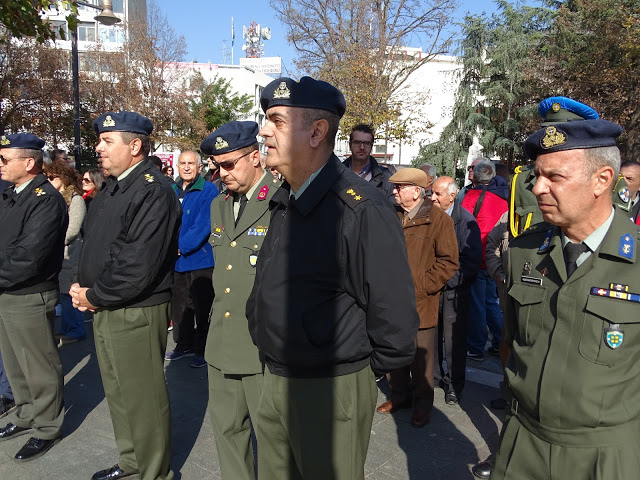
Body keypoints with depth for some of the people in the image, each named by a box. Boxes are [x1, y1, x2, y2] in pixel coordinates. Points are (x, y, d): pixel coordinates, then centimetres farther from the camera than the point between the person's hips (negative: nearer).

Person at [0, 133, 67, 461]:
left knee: (40, 368, 7)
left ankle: (47, 428, 24)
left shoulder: (46, 199, -18)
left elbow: (28, 258, -24)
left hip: (30, 298, -8)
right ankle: (27, 414, 41)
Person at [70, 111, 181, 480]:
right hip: (104, 310, 10)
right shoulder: (111, 189, 12)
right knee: (119, 394, 22)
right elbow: (93, 245, 17)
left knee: (144, 398, 6)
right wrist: (82, 288, 1)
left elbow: (139, 266, -25)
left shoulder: (154, 192, -19)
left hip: (137, 314, -10)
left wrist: (95, 296, -14)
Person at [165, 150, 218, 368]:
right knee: (179, 305, 16)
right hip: (176, 260, 6)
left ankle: (203, 350, 16)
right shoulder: (172, 191, 10)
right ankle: (184, 345, 32)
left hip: (200, 258, -6)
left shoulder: (208, 190, -8)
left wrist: (181, 246, -18)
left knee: (202, 308, 3)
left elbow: (203, 225, -16)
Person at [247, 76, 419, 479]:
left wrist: (365, 371, -8)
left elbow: (395, 314, -22)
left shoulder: (361, 210, -22)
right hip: (275, 382, 8)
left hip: (333, 390, -8)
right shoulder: (283, 201, 6)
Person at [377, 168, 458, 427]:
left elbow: (449, 261, -11)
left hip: (420, 304, -5)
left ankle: (422, 404, 27)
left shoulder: (439, 219, -8)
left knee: (420, 358, 7)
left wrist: (420, 286, -14)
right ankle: (400, 395, 37)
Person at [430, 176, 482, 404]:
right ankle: (434, 375, 30)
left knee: (454, 338, 4)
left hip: (454, 290, -4)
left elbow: (472, 260, -11)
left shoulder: (466, 221, -9)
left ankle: (454, 384, 20)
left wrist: (448, 280, -15)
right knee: (431, 335, 11)